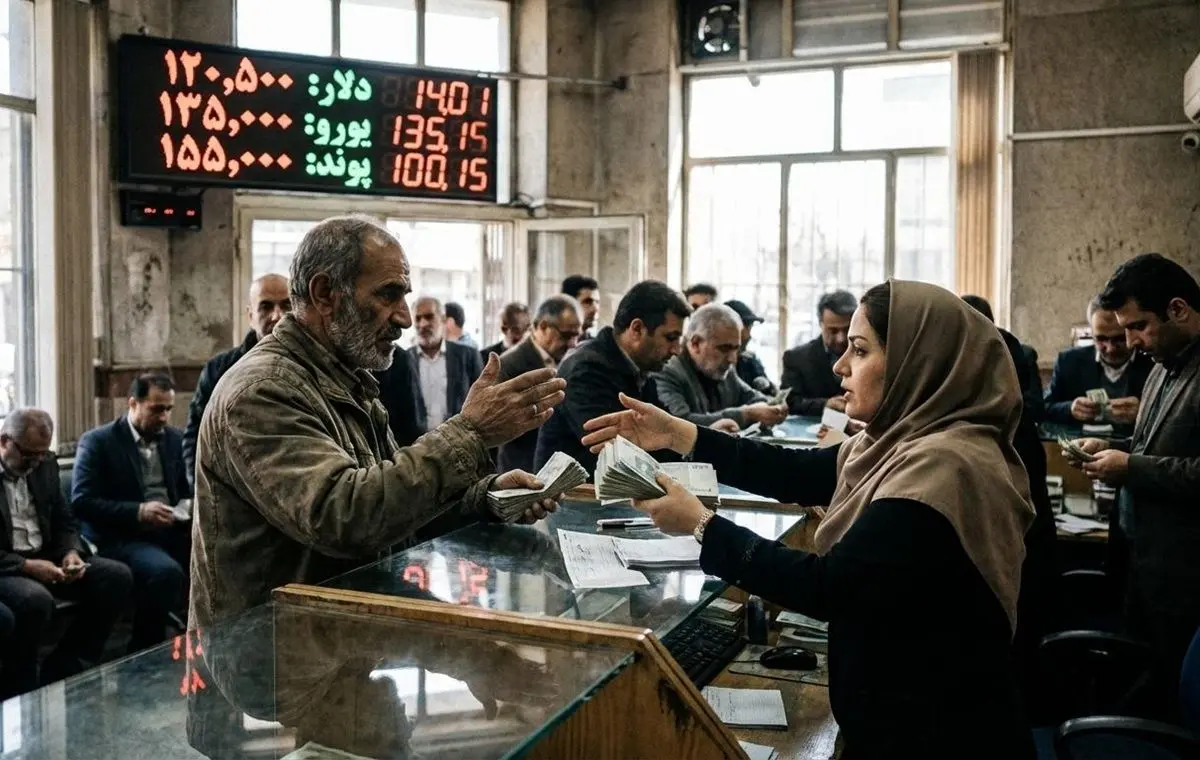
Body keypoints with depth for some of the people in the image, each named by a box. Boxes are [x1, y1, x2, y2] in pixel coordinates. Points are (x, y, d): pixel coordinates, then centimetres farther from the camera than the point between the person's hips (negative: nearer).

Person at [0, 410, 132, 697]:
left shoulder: (45, 464, 8)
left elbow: (64, 521, 15)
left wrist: (70, 553, -6)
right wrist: (26, 566, -25)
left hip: (44, 558, 7)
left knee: (117, 576, -10)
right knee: (35, 599, -37)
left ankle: (62, 671, -4)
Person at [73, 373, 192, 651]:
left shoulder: (175, 438, 13)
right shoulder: (97, 441, -3)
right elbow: (82, 502, -11)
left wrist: (190, 506, -5)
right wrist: (138, 511, -22)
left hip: (172, 531, 5)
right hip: (120, 537, -5)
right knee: (166, 572, -34)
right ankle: (146, 649, -14)